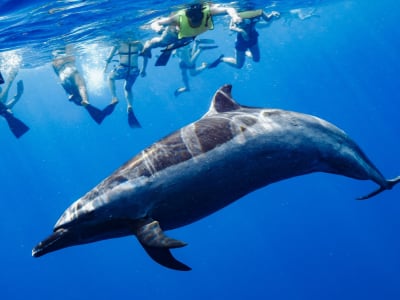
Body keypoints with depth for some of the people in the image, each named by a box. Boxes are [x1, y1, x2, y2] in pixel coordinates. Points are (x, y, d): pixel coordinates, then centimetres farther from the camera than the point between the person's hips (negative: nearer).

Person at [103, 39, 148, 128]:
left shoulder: (119, 43, 2)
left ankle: (114, 98, 15)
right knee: (128, 88, 31)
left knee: (111, 78, 32)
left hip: (122, 69, -2)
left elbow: (109, 57, 5)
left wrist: (106, 67, 21)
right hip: (134, 71, 2)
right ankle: (129, 107, 10)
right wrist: (143, 70, 21)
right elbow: (146, 57, 10)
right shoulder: (138, 43, 7)